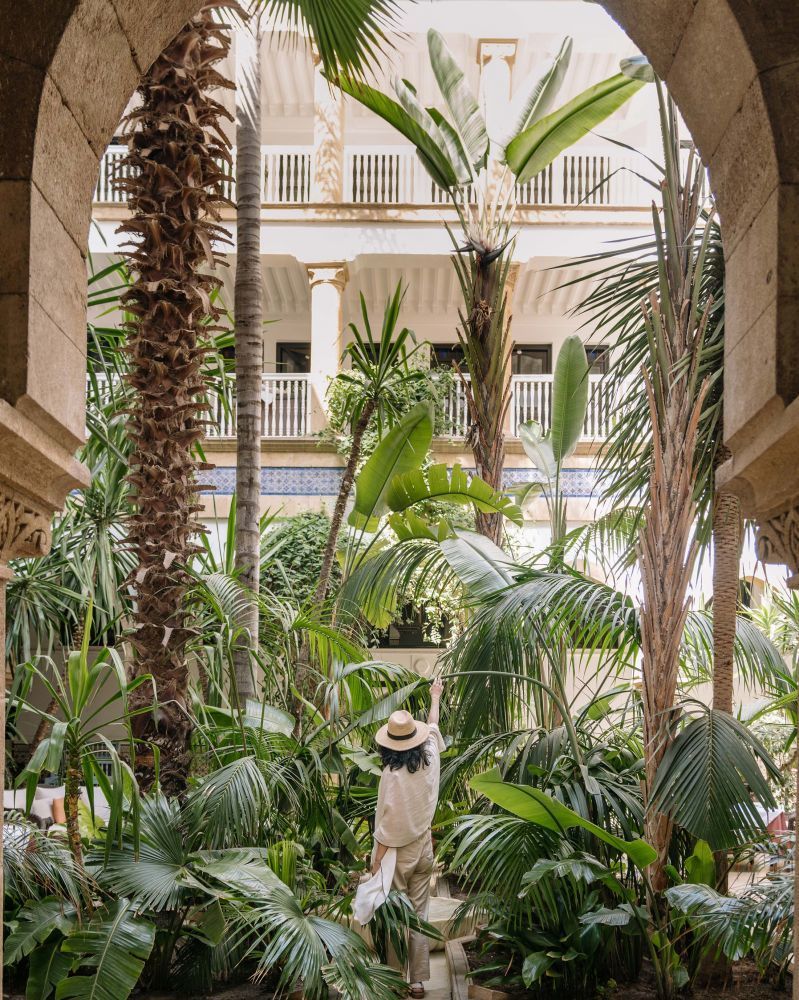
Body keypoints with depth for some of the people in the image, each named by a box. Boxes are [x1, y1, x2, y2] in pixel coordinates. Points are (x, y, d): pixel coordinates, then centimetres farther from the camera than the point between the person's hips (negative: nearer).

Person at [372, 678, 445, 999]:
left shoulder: (393, 773, -22)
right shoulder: (430, 757, -6)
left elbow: (388, 824, -20)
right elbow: (433, 728, 15)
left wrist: (377, 863, -13)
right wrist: (435, 698, 33)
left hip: (398, 853, -5)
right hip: (424, 848, 6)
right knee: (419, 915, 12)